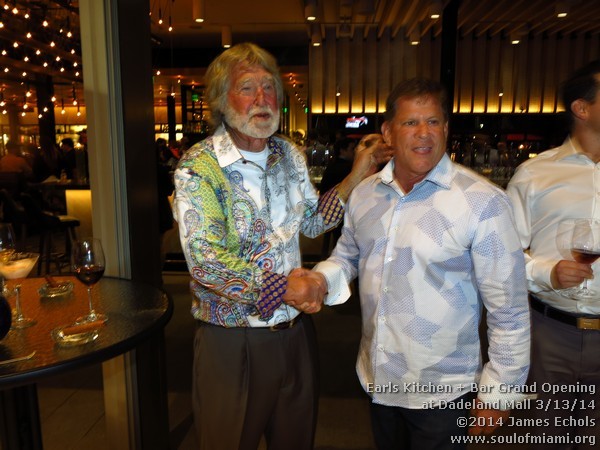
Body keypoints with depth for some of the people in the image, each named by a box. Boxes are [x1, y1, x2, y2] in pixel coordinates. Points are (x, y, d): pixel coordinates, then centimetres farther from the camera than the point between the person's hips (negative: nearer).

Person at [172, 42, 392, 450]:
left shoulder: (290, 154, 4)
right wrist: (285, 287, -22)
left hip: (296, 331, 6)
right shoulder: (198, 168, -15)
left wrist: (356, 177, 5)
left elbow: (312, 222, 13)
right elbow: (206, 263, -23)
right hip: (233, 341, -5)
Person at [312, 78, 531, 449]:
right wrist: (323, 279, -9)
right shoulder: (364, 193, -2)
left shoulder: (483, 202, -18)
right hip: (377, 381, 5)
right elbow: (347, 255, 12)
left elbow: (509, 311, -14)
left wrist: (499, 393, -9)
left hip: (442, 392, -5)